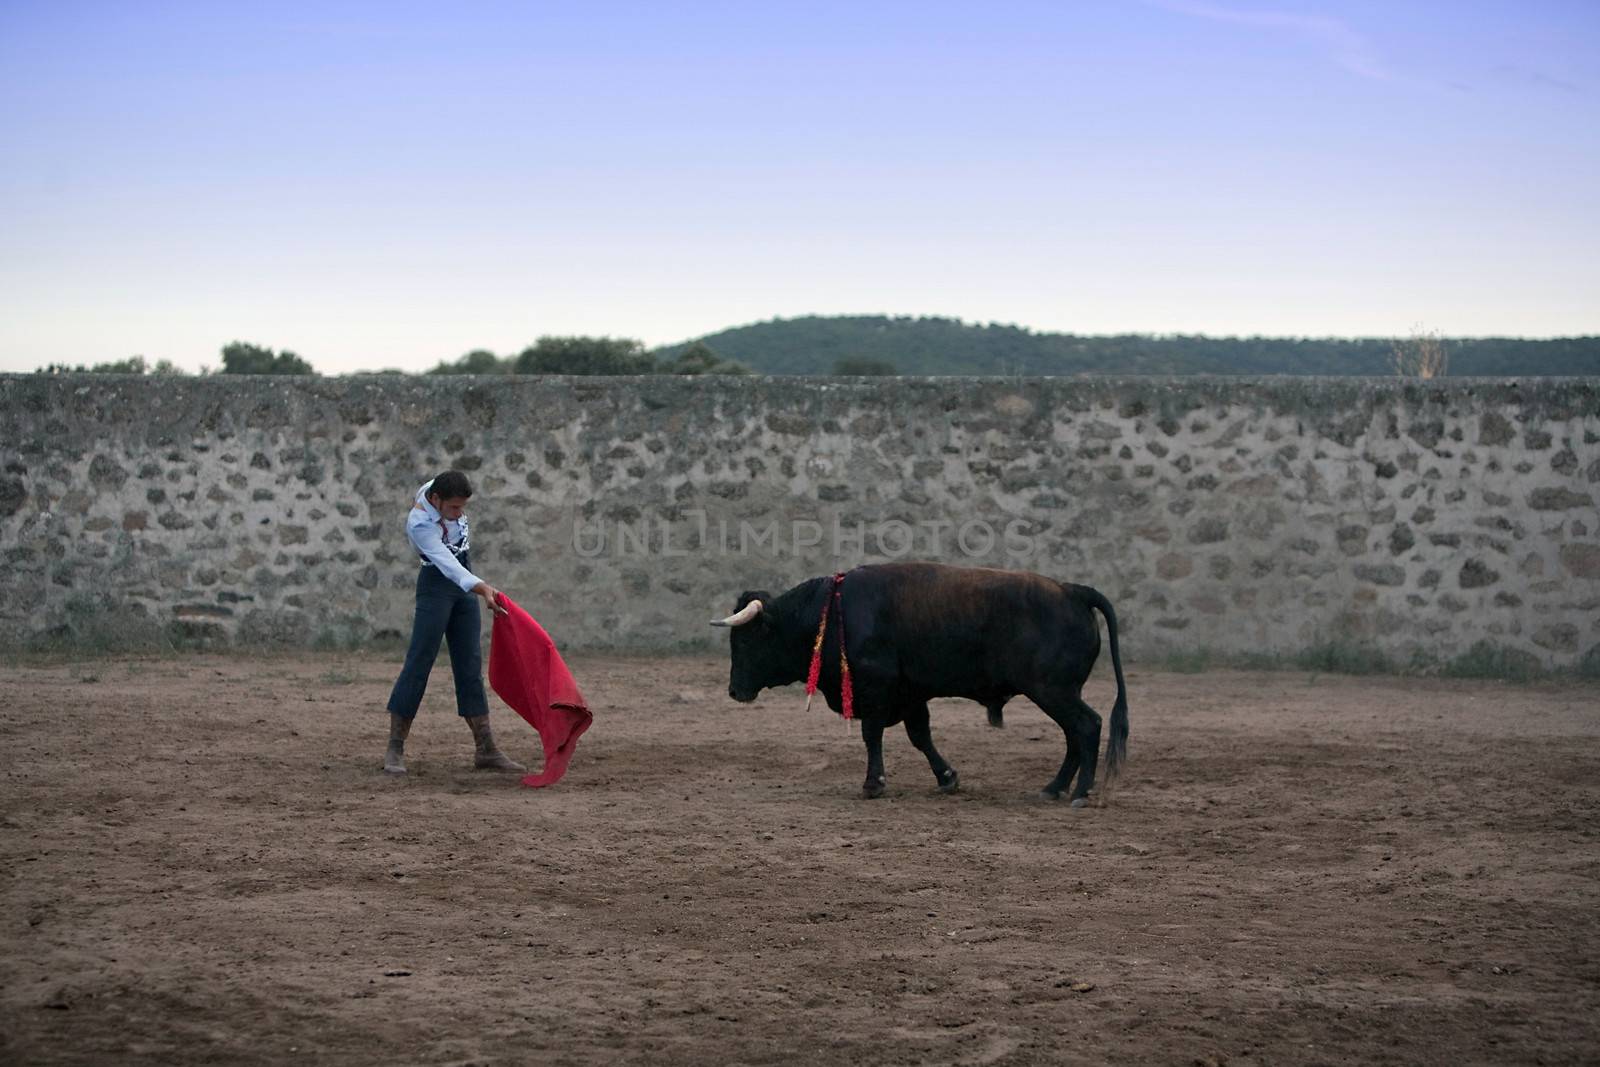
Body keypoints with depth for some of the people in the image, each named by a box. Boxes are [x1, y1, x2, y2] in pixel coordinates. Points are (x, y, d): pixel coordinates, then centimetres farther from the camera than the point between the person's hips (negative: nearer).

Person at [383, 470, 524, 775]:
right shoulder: (419, 524, -27)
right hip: (436, 585, -7)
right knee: (419, 662, -9)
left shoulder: (443, 493, -7)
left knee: (470, 664, 6)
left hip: (464, 585, 7)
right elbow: (447, 564, -39)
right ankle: (395, 749, -5)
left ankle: (485, 749, 6)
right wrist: (483, 589, -51)